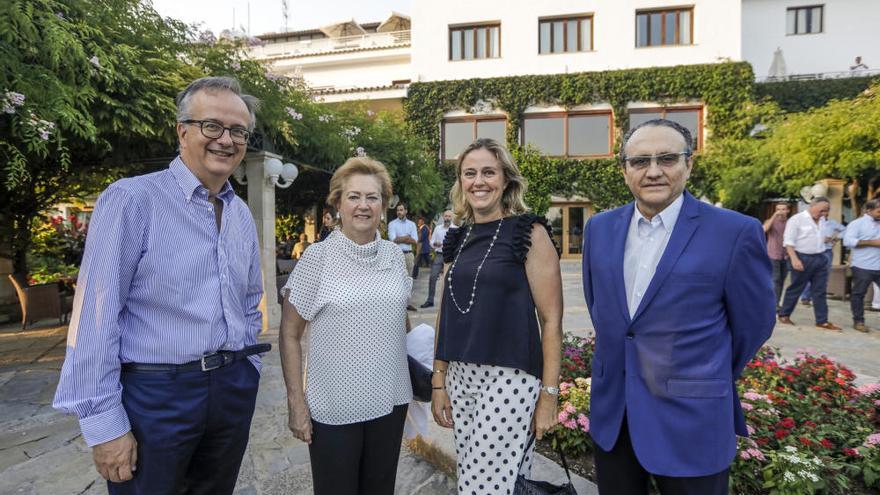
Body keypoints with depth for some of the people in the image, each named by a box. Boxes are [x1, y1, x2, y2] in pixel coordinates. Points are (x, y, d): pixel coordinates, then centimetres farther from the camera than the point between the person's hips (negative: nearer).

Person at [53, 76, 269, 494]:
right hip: (155, 394, -6)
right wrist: (104, 423, -14)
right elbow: (96, 315, -14)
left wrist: (245, 373, 10)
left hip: (232, 390, 6)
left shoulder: (242, 215, 8)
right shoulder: (131, 200, -12)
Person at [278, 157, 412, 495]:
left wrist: (413, 375, 14)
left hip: (391, 402, 4)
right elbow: (289, 335, -6)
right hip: (333, 409, -4)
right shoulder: (317, 257, -9)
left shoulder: (394, 255, 2)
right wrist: (296, 402, -9)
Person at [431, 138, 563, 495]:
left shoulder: (530, 233, -7)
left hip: (509, 377, -5)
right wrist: (438, 381, 10)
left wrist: (549, 395, -10)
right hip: (460, 377, 6)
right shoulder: (459, 238, 8)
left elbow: (551, 320, -8)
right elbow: (447, 313, 12)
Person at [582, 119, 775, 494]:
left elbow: (753, 324, -2)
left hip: (691, 420, -4)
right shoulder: (600, 228, 1)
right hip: (611, 413, 4)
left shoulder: (735, 232, -12)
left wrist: (709, 379, 9)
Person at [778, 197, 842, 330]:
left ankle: (822, 321, 11)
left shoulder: (822, 220, 12)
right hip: (802, 258, -6)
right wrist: (794, 259, -21)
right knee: (795, 289, 4)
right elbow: (788, 241, -15)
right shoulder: (796, 219, -10)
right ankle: (784, 315, 18)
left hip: (820, 258, 6)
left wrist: (829, 239, 11)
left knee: (820, 292, 7)